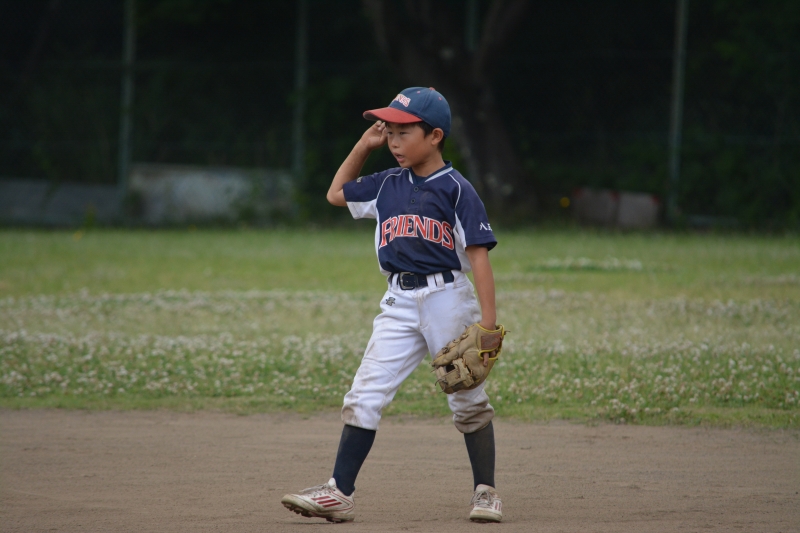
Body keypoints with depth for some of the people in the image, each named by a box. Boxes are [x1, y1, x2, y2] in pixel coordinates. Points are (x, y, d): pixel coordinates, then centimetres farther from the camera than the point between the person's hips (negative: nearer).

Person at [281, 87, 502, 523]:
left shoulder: (456, 189, -6)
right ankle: (339, 493, -7)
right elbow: (337, 195, 28)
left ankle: (485, 492, 16)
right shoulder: (388, 185, 11)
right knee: (365, 395, -4)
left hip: (447, 298, -5)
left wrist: (488, 324, -16)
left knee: (467, 398, 5)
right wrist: (363, 146, 18)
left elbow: (479, 256, -9)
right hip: (399, 303, 5)